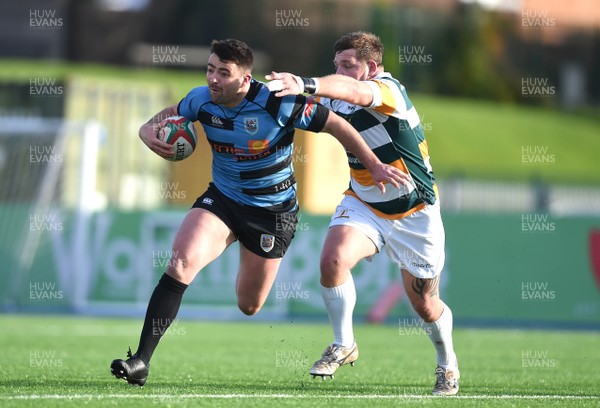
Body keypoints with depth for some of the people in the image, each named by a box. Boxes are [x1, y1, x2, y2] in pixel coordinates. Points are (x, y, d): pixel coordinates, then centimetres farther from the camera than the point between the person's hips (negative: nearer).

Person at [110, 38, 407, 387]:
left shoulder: (278, 104, -24)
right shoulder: (202, 100, -11)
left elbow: (335, 125, -13)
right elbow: (169, 114, 11)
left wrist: (375, 166, -12)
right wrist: (149, 130, -13)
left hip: (273, 211, -2)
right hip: (222, 198, 3)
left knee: (249, 306, 7)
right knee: (182, 260, -24)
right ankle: (141, 361, -25)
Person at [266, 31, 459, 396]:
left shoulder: (389, 89, -25)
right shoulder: (334, 101, -4)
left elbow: (354, 92, -47)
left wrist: (306, 85, -63)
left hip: (415, 213, -4)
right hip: (362, 203, 5)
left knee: (425, 304, 5)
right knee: (333, 259, -24)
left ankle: (448, 364, 35)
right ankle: (344, 345, -4)